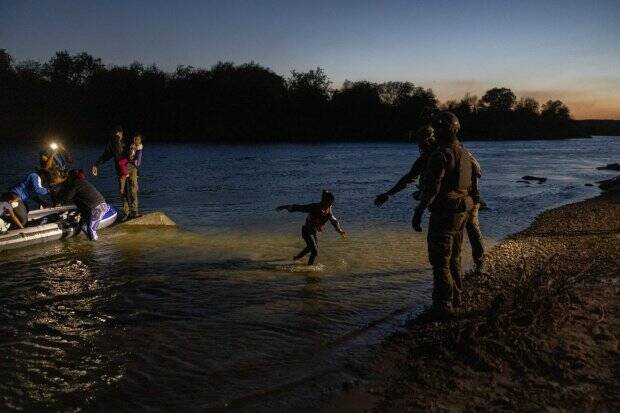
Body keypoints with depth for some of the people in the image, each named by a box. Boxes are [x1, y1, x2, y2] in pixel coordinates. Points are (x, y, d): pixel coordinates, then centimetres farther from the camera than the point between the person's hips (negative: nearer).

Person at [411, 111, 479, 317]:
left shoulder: (441, 155, -18)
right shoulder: (465, 154, 11)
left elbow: (431, 188, -23)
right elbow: (472, 184, 16)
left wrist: (418, 212, -20)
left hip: (444, 213, -9)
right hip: (462, 212, 9)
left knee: (440, 261, -2)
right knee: (454, 258, 20)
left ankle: (443, 305, 0)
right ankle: (456, 298, 30)